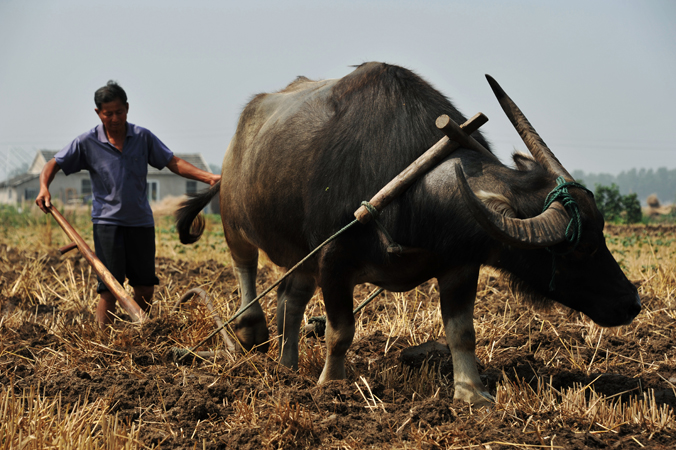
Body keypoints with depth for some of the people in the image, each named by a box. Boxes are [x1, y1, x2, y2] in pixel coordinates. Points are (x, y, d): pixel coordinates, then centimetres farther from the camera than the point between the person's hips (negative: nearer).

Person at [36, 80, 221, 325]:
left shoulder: (143, 137, 4)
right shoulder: (87, 142, -2)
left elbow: (174, 163, 5)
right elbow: (54, 164, 1)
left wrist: (207, 177, -7)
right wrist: (44, 187, -20)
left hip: (141, 222, 3)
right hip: (107, 222, -3)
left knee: (145, 288, 7)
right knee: (110, 288, -9)